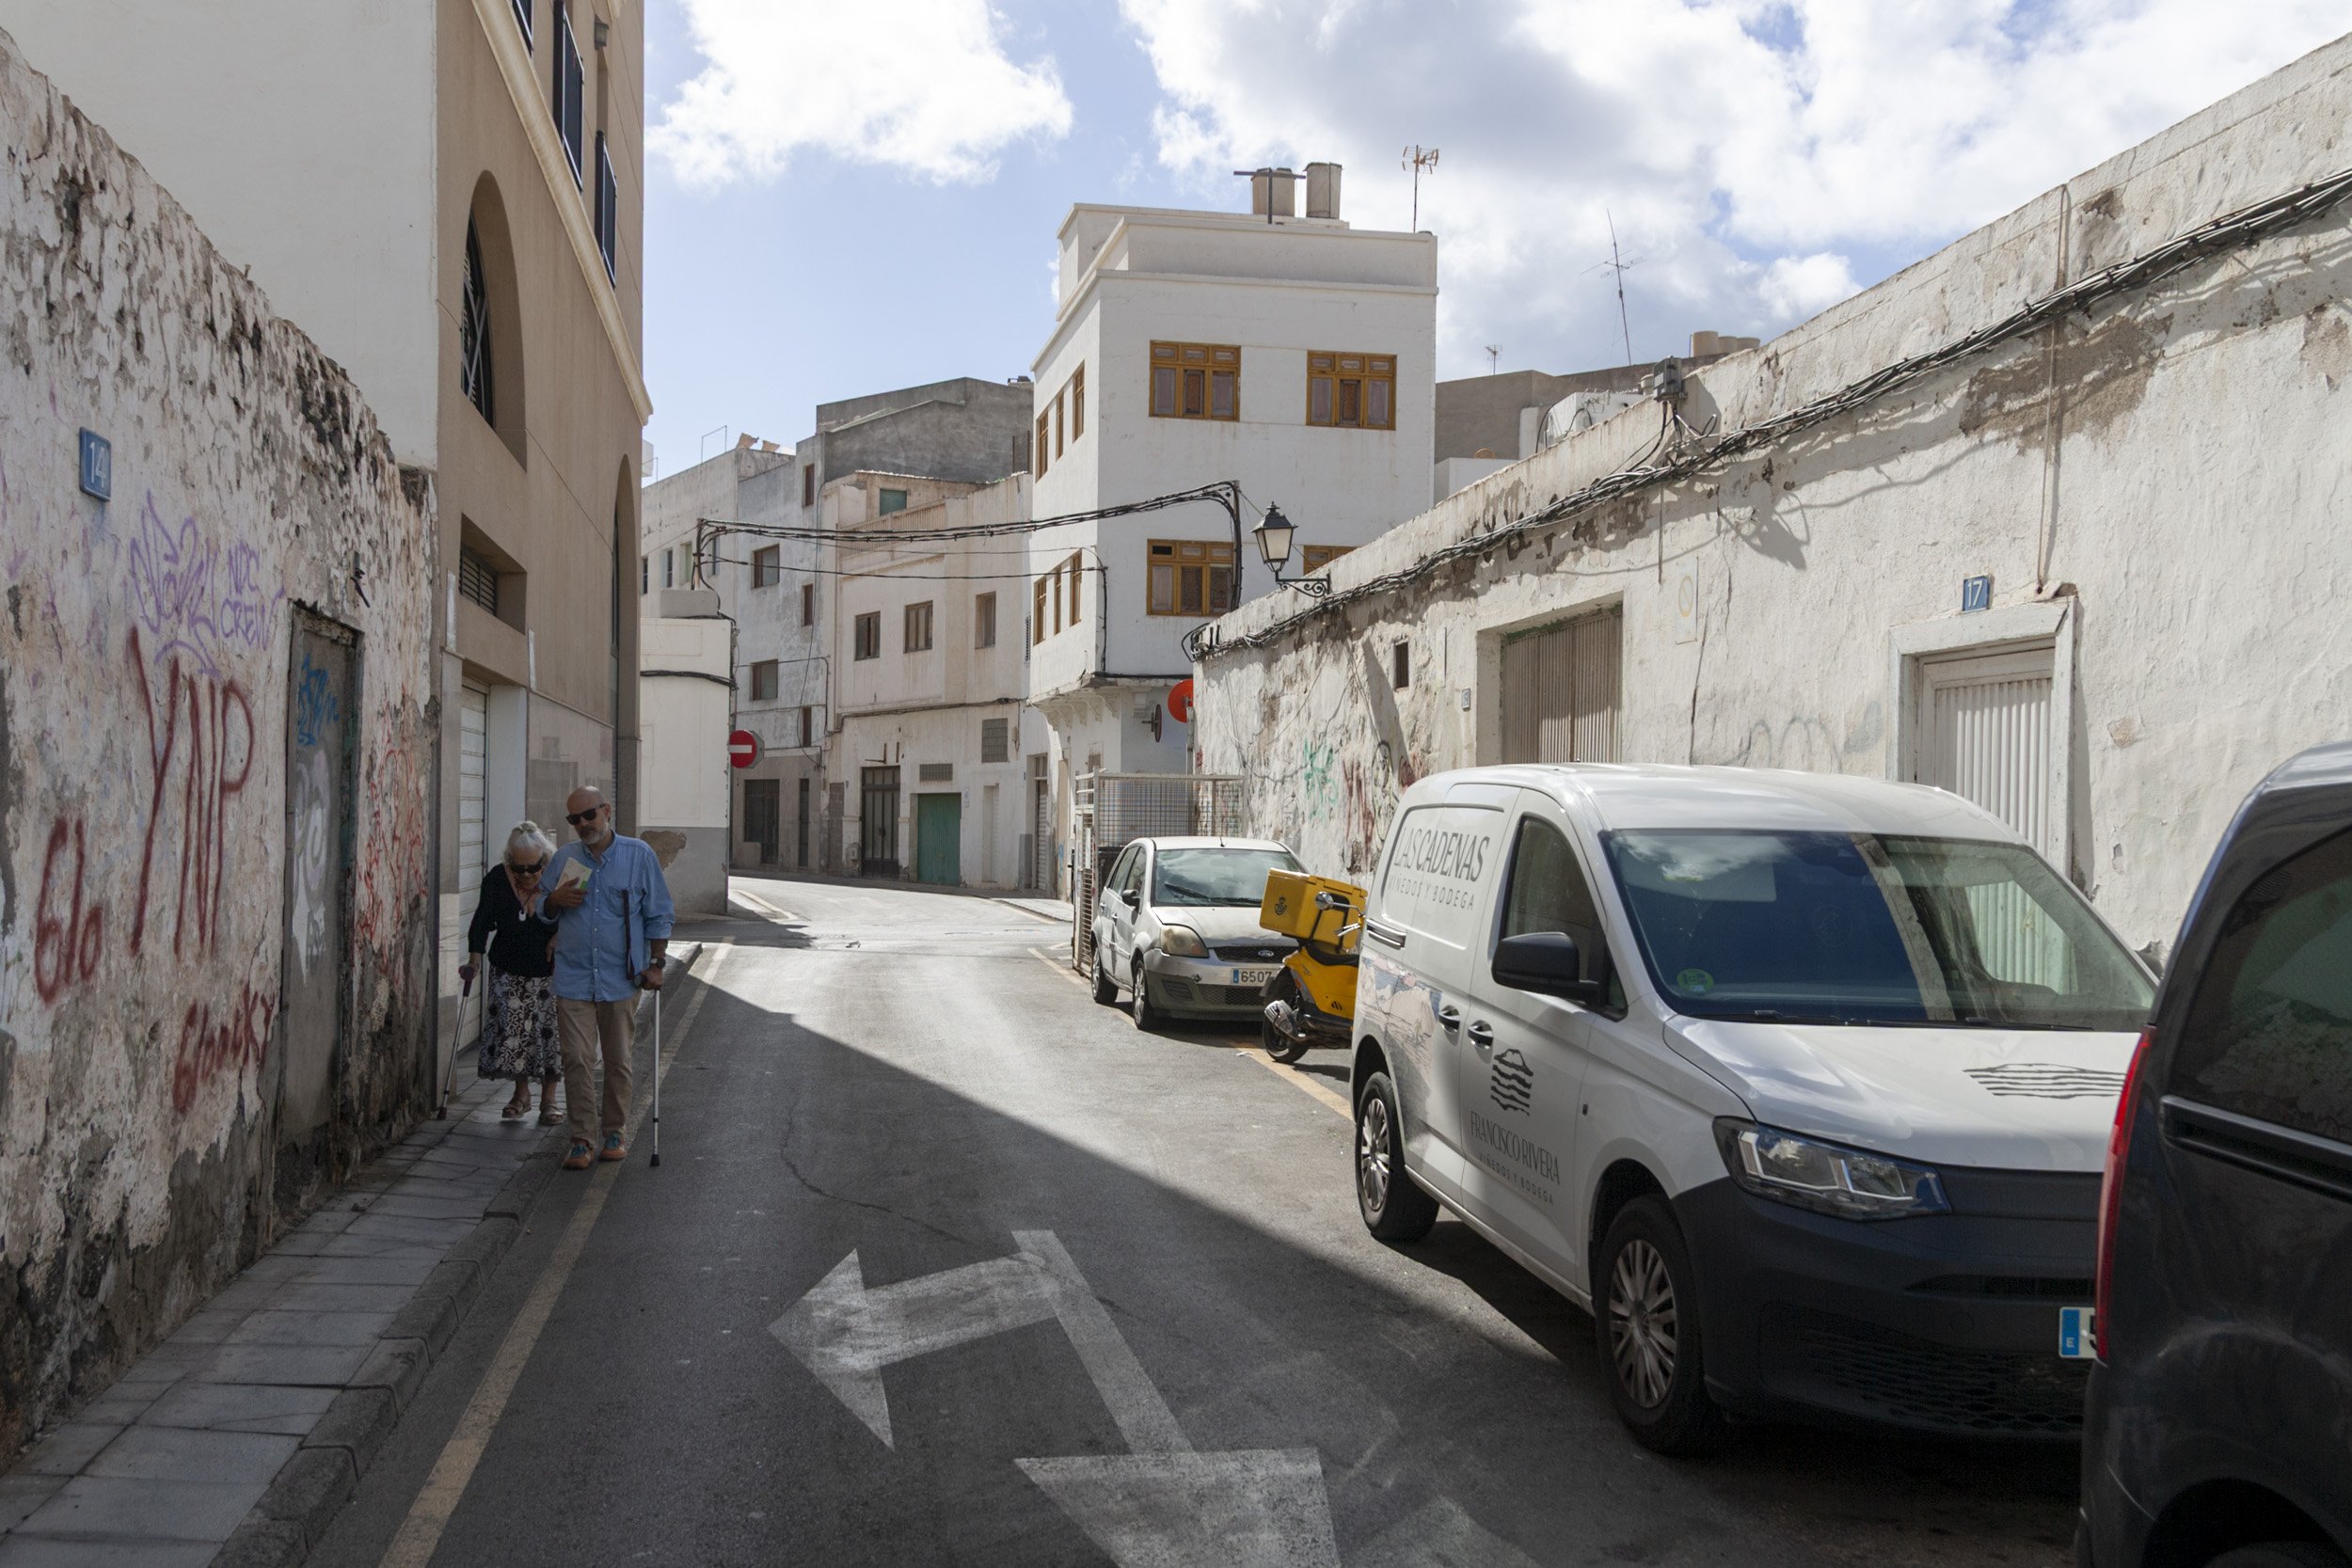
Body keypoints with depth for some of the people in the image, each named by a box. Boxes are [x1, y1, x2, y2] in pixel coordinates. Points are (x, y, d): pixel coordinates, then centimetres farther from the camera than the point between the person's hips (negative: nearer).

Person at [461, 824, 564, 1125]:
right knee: (512, 1032, 1)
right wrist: (474, 961, -21)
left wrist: (561, 937, -19)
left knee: (551, 1033, -3)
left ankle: (548, 1099, 10)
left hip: (551, 973, -1)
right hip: (510, 973, 2)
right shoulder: (497, 880, -10)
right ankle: (521, 1093, 21)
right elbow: (482, 922, -11)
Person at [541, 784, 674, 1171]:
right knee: (577, 1060, -5)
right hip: (573, 977, 1)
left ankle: (615, 1134, 21)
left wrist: (655, 964, -1)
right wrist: (555, 900, -4)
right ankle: (582, 1141, 0)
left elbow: (659, 915, 6)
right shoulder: (563, 859, 9)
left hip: (621, 979, -1)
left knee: (618, 1061, 8)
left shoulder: (639, 855, 2)